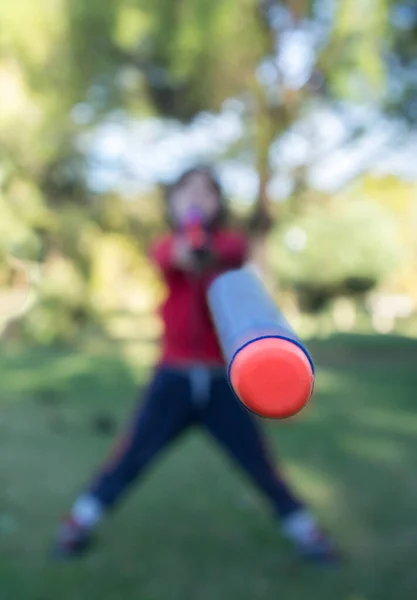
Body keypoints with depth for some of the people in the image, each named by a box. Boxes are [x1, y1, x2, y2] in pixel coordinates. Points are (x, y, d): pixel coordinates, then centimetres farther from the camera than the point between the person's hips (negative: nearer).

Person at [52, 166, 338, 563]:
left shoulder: (230, 241, 0)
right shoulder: (167, 247, 0)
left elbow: (237, 251, -26)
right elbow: (165, 256, -26)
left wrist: (210, 251, -49)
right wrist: (184, 252, -50)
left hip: (222, 380, 0)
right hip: (174, 377, 0)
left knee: (260, 465, 5)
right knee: (131, 458, 2)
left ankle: (304, 531, 23)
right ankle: (79, 523, 21)